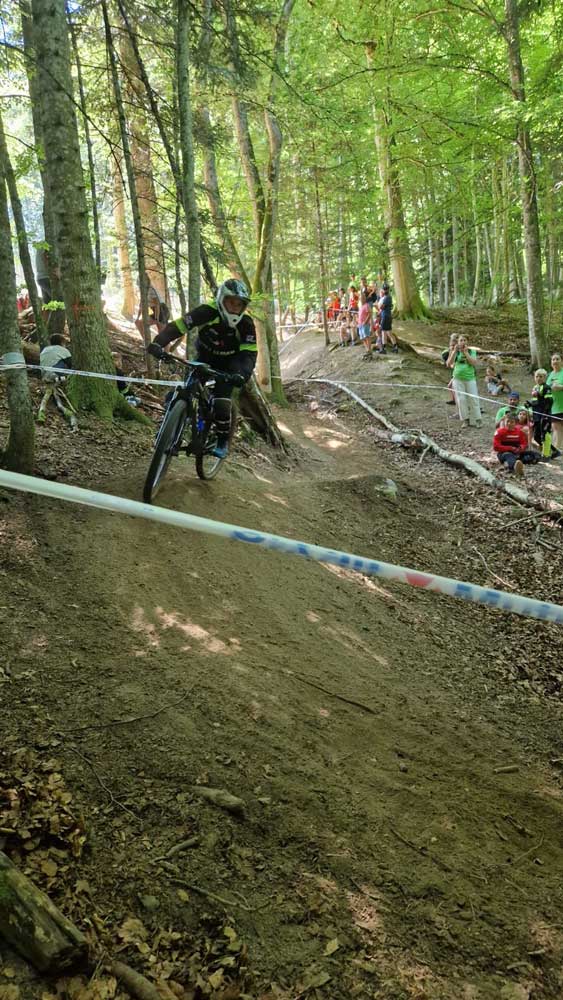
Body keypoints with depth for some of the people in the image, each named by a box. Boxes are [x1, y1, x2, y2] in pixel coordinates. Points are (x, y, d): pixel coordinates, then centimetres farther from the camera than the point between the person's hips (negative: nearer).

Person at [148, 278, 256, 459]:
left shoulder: (246, 324, -25)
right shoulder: (207, 312, -28)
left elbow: (249, 354, -29)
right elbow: (177, 326, -34)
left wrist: (243, 374, -50)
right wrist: (158, 343, -50)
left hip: (227, 365, -1)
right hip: (204, 358, 1)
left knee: (221, 404, -16)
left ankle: (223, 441, 5)